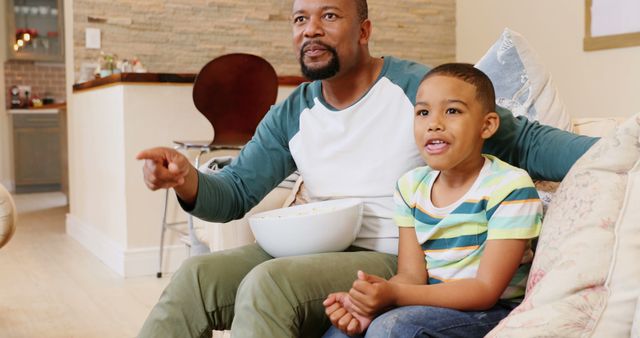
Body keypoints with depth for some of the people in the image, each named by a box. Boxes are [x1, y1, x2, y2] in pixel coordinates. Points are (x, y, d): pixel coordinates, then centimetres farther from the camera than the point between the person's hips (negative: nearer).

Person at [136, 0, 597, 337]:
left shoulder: (419, 89, -9)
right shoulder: (291, 116, 8)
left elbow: (525, 142, -7)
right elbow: (235, 192, 8)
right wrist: (189, 182, -15)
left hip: (395, 261, -5)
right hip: (316, 254, 6)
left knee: (266, 284, -29)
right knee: (197, 275, -12)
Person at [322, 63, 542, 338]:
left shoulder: (510, 187, -15)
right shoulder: (411, 186, 4)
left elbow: (487, 290, -19)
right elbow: (411, 274, -1)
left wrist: (394, 294, -29)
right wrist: (369, 302, -24)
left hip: (494, 311, -5)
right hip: (434, 303, 5)